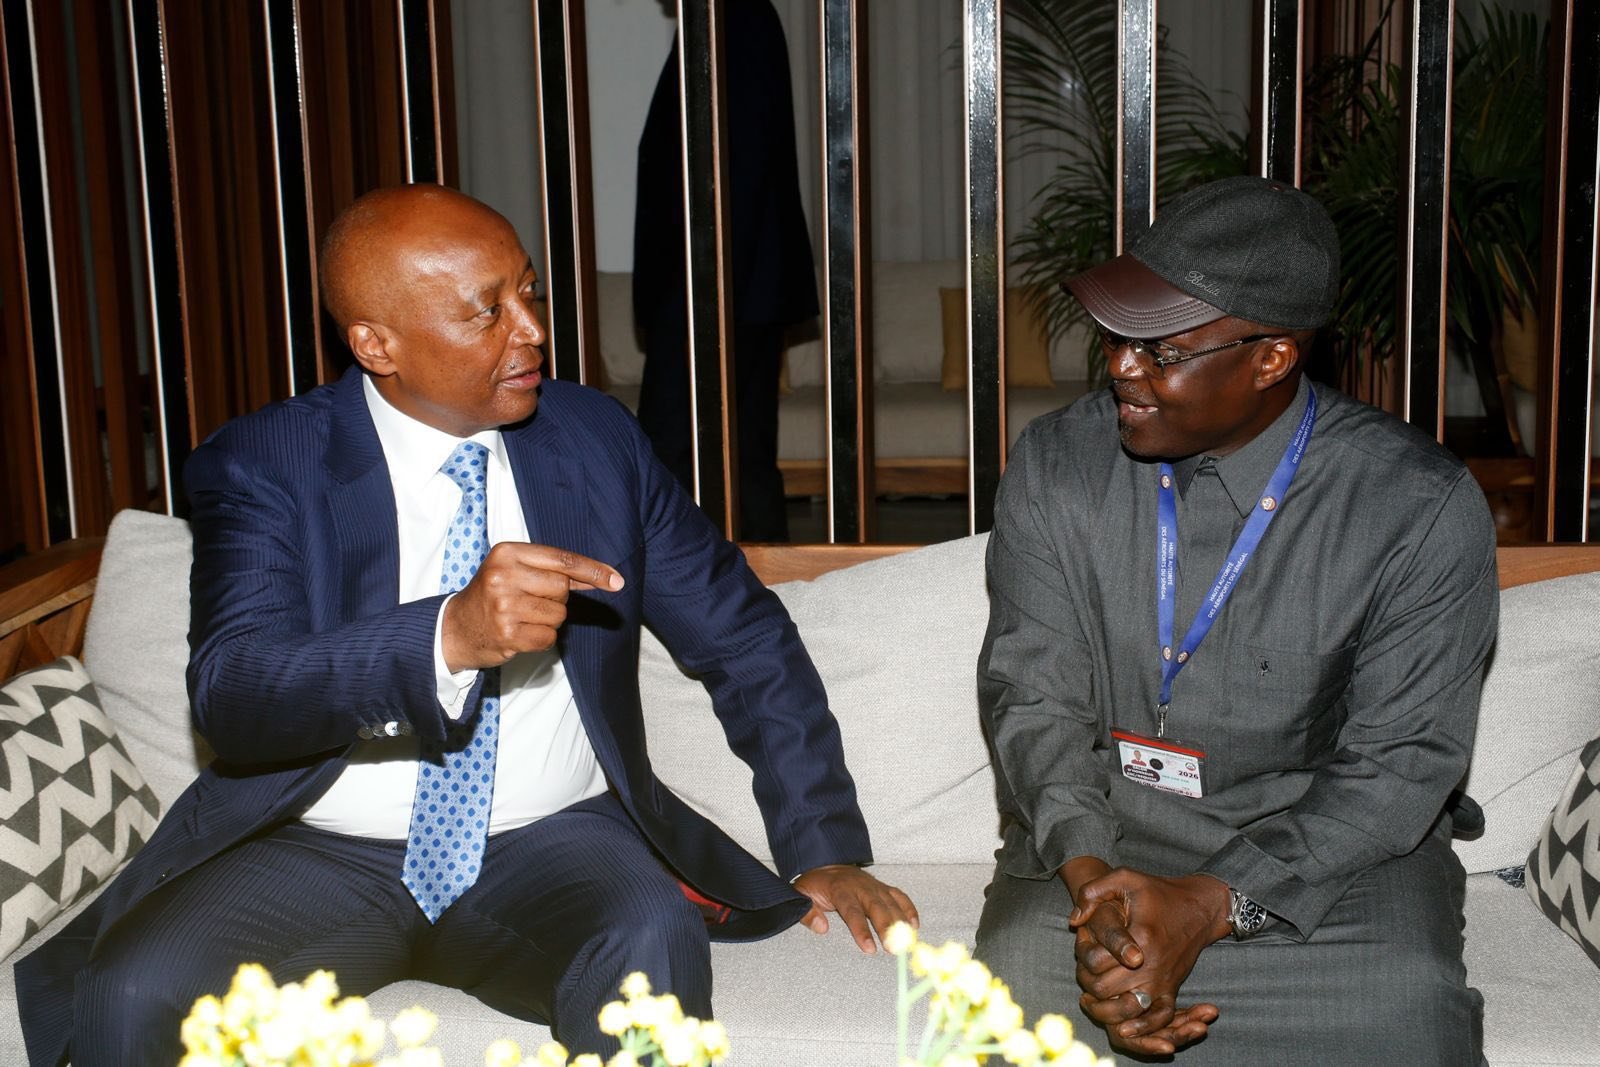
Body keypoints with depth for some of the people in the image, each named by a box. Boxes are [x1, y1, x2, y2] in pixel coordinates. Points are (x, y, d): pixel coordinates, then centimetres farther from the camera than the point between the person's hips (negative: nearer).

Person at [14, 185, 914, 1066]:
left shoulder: (598, 438, 4)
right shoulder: (259, 464, -5)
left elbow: (746, 640, 9)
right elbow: (230, 695, -21)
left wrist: (826, 850, 1)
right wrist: (450, 635, -38)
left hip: (553, 844, 1)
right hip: (319, 855, 0)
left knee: (649, 952, -32)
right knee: (132, 993, -26)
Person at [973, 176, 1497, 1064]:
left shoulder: (1422, 511, -11)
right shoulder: (1056, 466, -3)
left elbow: (1400, 764, -12)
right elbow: (1032, 697, -3)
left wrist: (1212, 905, -24)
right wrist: (1088, 875, -22)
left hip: (1324, 840, -1)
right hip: (1100, 829, 2)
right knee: (1024, 969, -29)